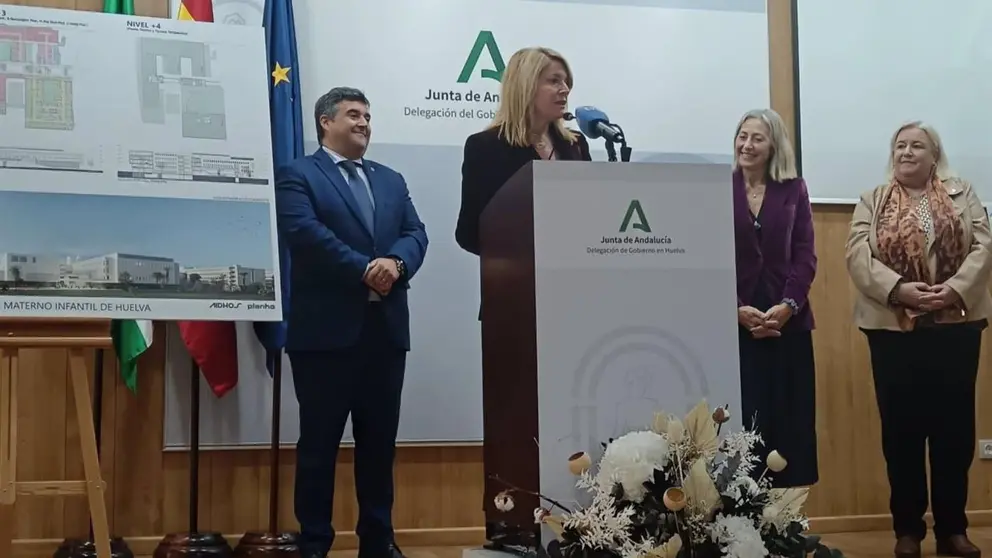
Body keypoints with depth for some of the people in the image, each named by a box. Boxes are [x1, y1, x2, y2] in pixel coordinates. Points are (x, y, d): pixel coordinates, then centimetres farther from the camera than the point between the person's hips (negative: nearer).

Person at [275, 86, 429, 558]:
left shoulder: (391, 180, 20)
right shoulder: (297, 175, 1)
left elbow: (415, 233, 7)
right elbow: (305, 232, -15)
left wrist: (396, 262, -14)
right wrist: (365, 269, -19)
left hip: (386, 329, 5)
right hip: (326, 329, -5)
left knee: (380, 442, 10)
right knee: (319, 443, 2)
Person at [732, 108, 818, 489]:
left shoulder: (793, 190, 7)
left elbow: (805, 255, 3)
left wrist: (787, 306, -11)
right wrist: (737, 309, -13)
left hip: (788, 322, 2)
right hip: (734, 323, -2)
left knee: (789, 420, 3)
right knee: (741, 420, -3)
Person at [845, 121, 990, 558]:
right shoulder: (872, 202, 8)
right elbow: (858, 256, -5)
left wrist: (956, 289, -17)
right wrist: (898, 289, -20)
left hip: (956, 325, 1)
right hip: (893, 328, -1)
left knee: (955, 426, 3)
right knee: (901, 428, 2)